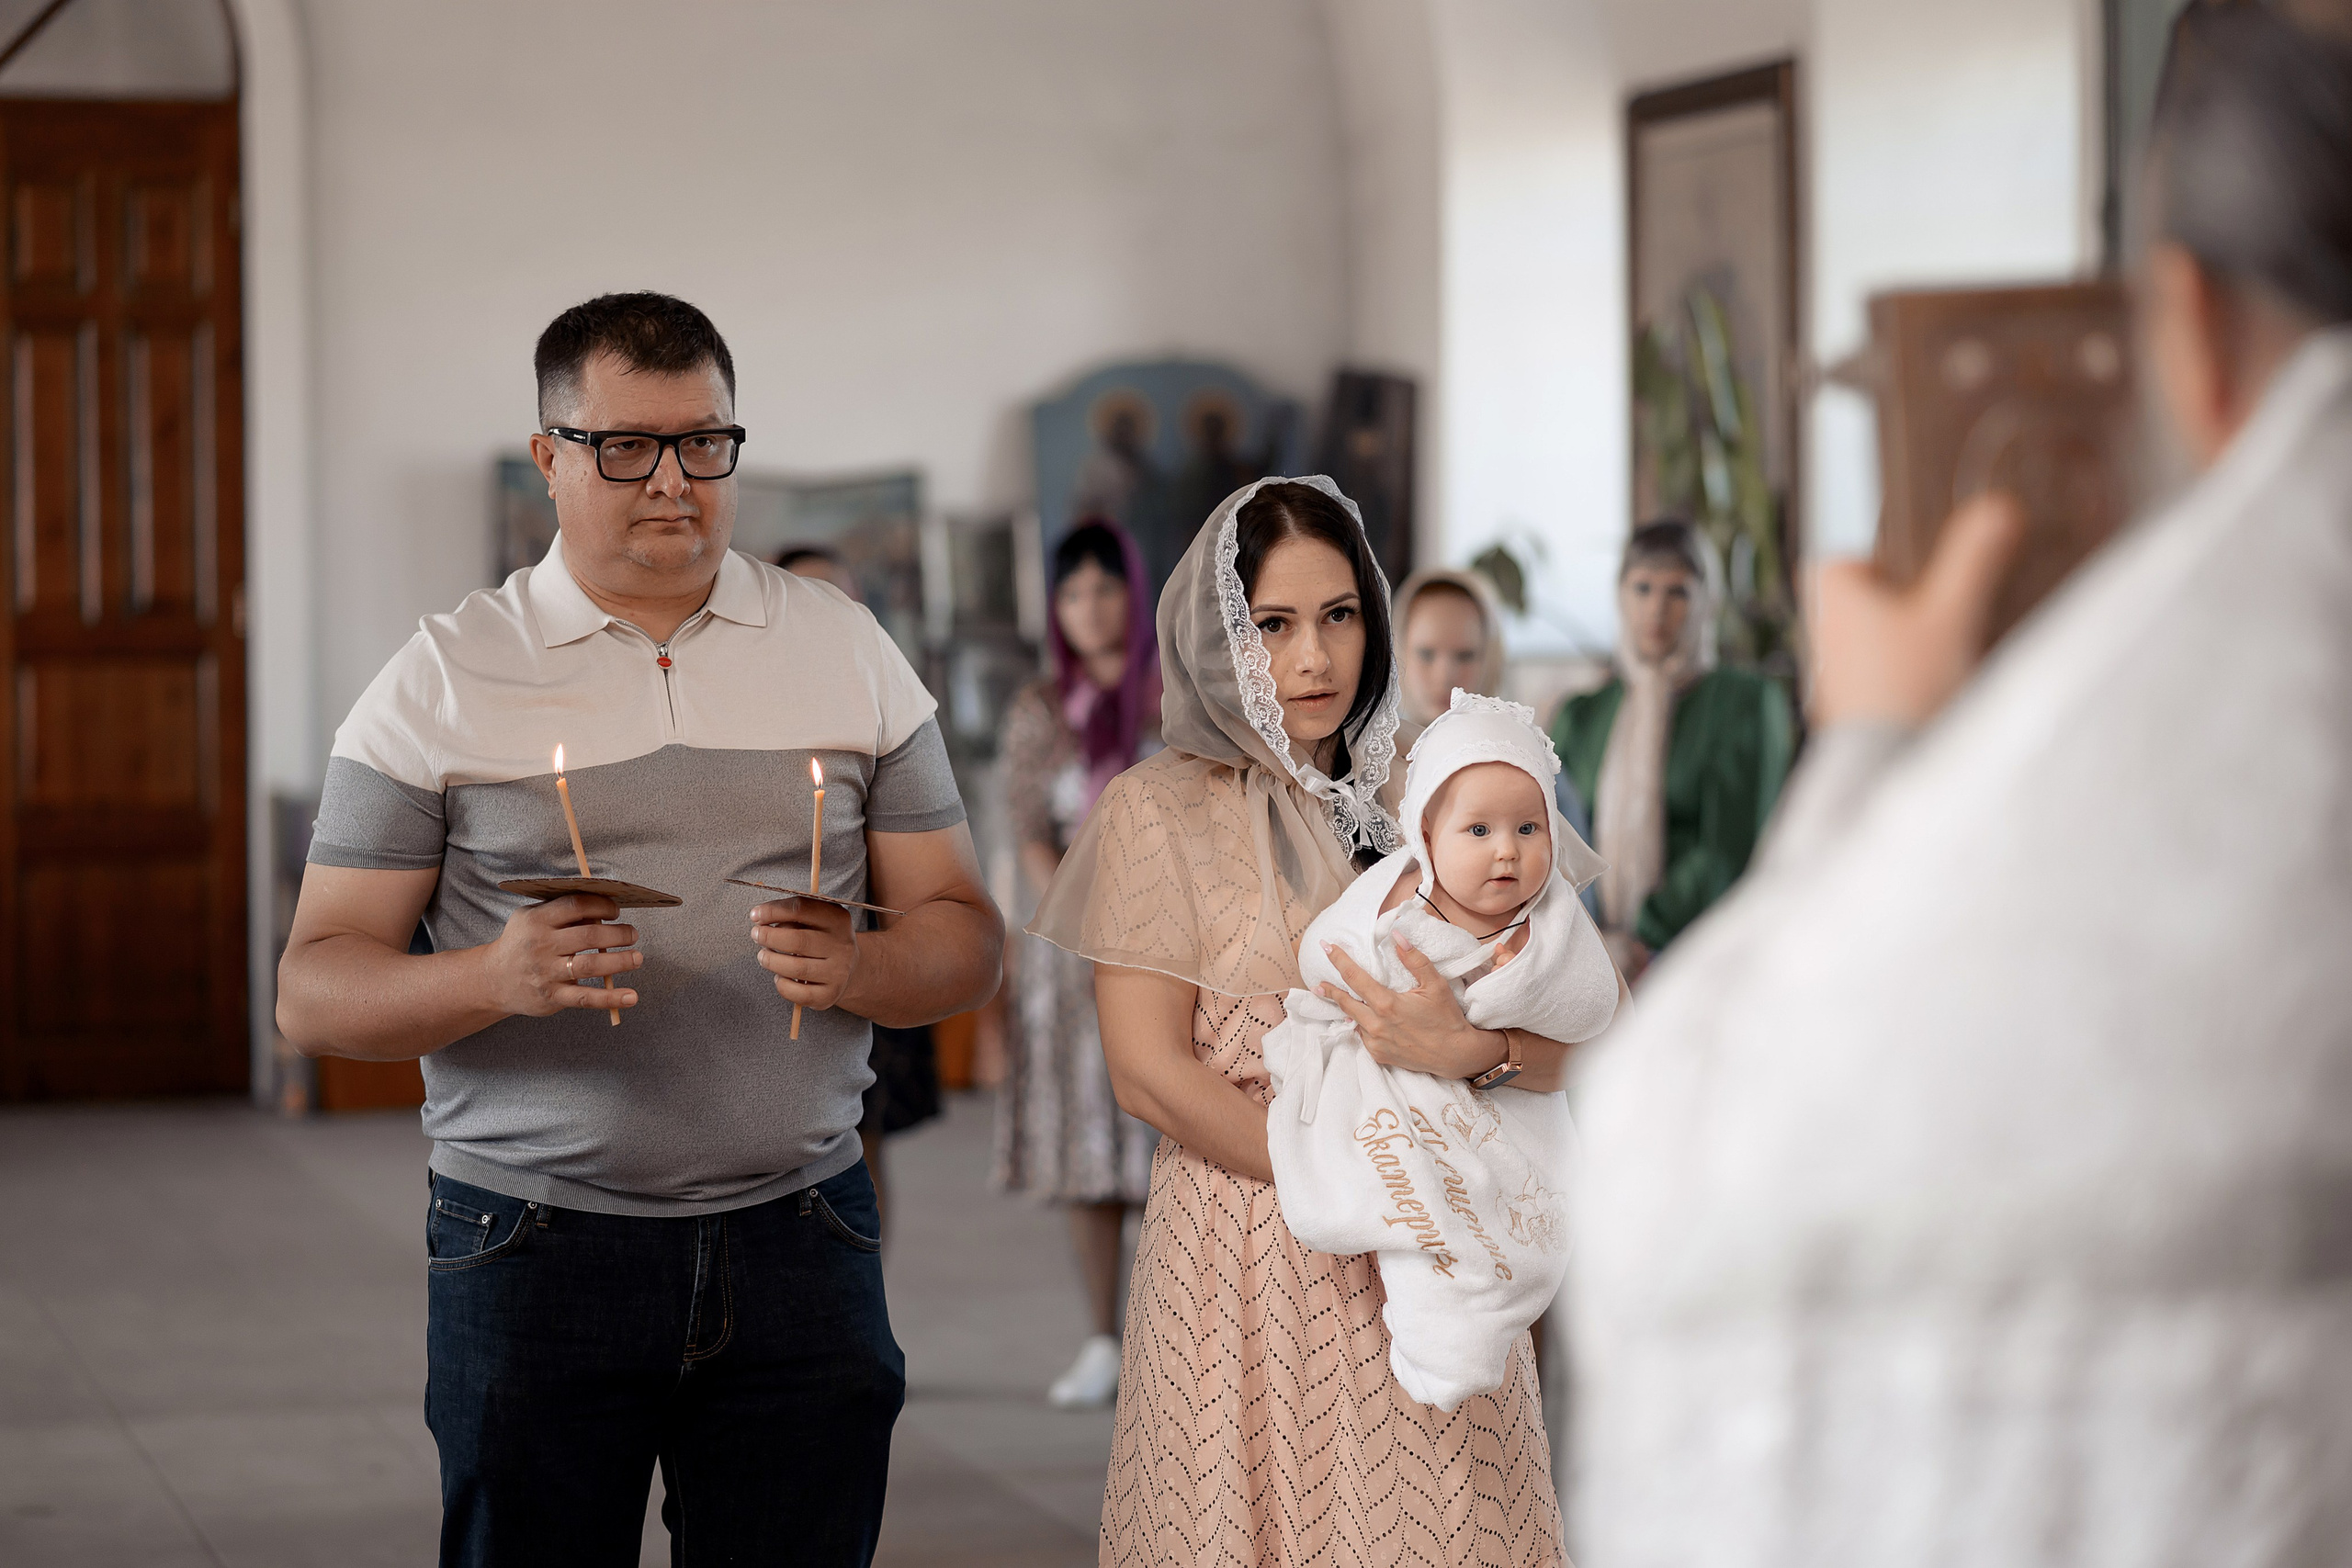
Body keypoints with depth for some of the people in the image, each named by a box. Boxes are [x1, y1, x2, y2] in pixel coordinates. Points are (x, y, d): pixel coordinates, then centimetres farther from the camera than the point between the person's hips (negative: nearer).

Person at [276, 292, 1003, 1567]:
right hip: (532, 1250, -2)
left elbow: (964, 934, 9)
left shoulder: (848, 652, 10)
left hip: (799, 1238, 2)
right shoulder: (441, 683, 2)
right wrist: (495, 977, -20)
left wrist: (858, 968, -14)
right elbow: (314, 991, 0)